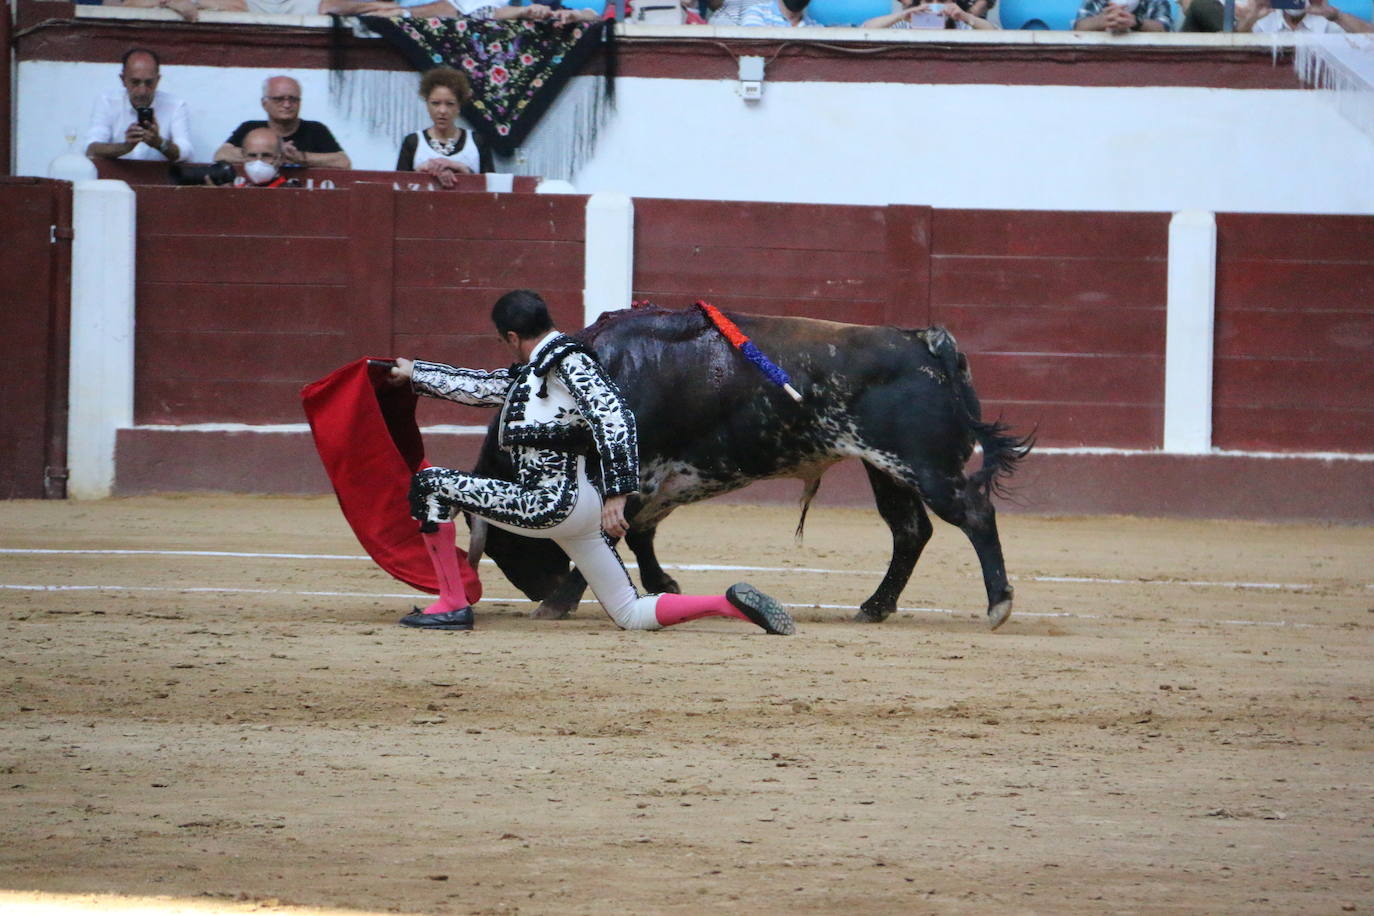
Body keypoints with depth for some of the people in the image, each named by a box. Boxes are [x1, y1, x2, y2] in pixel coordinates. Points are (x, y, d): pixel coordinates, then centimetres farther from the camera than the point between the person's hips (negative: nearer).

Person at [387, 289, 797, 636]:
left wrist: (616, 493, -27)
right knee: (632, 615, 7)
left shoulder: (568, 361, -8)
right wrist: (415, 373, 41)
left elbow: (614, 417, -19)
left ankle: (452, 606, -3)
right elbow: (478, 386, 32)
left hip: (553, 504, -10)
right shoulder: (532, 372, 19)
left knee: (429, 484, -4)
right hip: (575, 507, 10)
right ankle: (732, 603, -4)